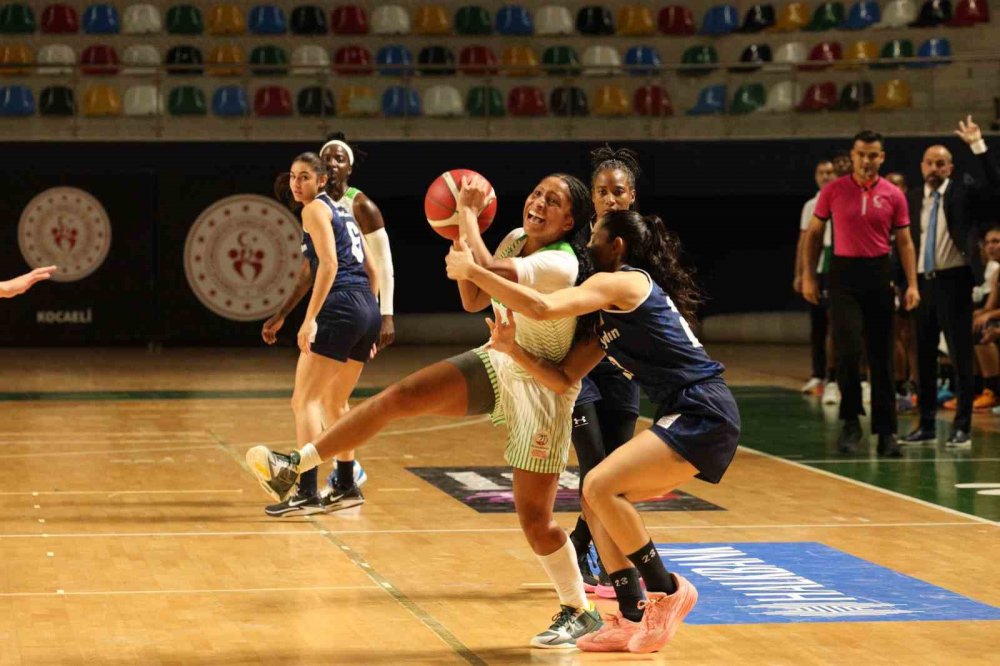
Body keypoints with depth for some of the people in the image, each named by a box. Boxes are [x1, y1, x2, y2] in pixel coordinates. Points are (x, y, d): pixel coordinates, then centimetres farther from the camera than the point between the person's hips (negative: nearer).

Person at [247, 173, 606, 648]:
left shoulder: (561, 265, -25)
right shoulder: (515, 240, 0)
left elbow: (484, 270, -38)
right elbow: (473, 301, 10)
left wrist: (468, 211, -24)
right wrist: (463, 230, 0)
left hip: (543, 389, -7)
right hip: (498, 363, 7)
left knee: (534, 517, -7)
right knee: (400, 396, -15)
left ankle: (580, 613, 13)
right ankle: (293, 468, -14)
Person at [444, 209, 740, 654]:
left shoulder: (620, 282, -7)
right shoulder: (610, 315, 21)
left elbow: (543, 308, -22)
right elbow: (564, 378, 16)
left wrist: (472, 271, -16)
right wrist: (514, 349, 1)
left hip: (704, 414, -10)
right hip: (686, 417, 10)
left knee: (601, 486, -19)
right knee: (597, 497, 8)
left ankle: (668, 591, -6)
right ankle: (632, 620, 8)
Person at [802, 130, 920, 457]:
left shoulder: (893, 195, 3)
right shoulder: (833, 191, 1)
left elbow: (905, 242, 5)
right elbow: (814, 233, 8)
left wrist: (912, 284, -5)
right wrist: (808, 276, 2)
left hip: (878, 274, 1)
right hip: (844, 273, -1)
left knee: (881, 355, 4)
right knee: (848, 350, -13)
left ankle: (886, 430, 10)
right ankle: (851, 421, 3)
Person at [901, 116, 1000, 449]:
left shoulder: (963, 190, -1)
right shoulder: (914, 199, 9)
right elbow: (908, 241, 13)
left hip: (954, 280, -5)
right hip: (923, 280, 5)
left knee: (961, 355, -3)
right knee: (924, 355, 10)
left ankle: (962, 427, 1)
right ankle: (926, 424, 19)